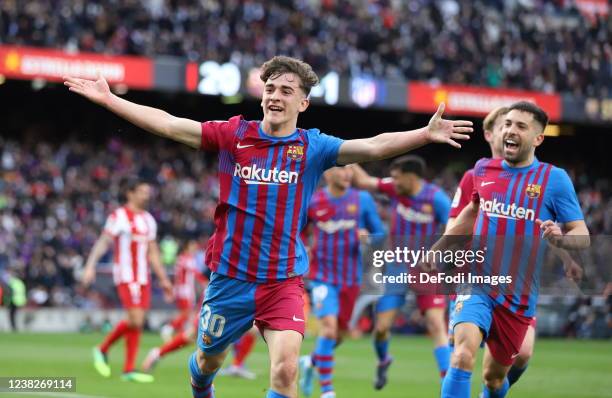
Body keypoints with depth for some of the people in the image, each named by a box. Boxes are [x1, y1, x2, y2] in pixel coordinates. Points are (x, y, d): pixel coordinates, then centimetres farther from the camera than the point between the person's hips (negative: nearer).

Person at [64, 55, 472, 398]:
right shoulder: (234, 134, -1)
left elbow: (373, 146, -15)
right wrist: (108, 99, -6)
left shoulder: (312, 147, -3)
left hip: (283, 280, -1)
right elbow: (167, 124, -2)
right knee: (208, 359, 19)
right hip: (231, 275, 1)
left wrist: (425, 134, -29)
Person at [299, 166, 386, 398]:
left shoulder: (363, 200, -1)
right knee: (328, 328, -20)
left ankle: (311, 362, 44)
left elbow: (380, 233, 2)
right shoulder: (312, 202, -4)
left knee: (339, 334, 13)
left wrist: (367, 236, -19)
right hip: (323, 277, -3)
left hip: (351, 279, 3)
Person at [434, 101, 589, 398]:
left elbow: (583, 236, -6)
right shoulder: (483, 170, 4)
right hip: (476, 283, 1)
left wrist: (560, 238, -28)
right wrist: (438, 248, 24)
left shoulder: (554, 179, -5)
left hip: (519, 297, 0)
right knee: (463, 355, -26)